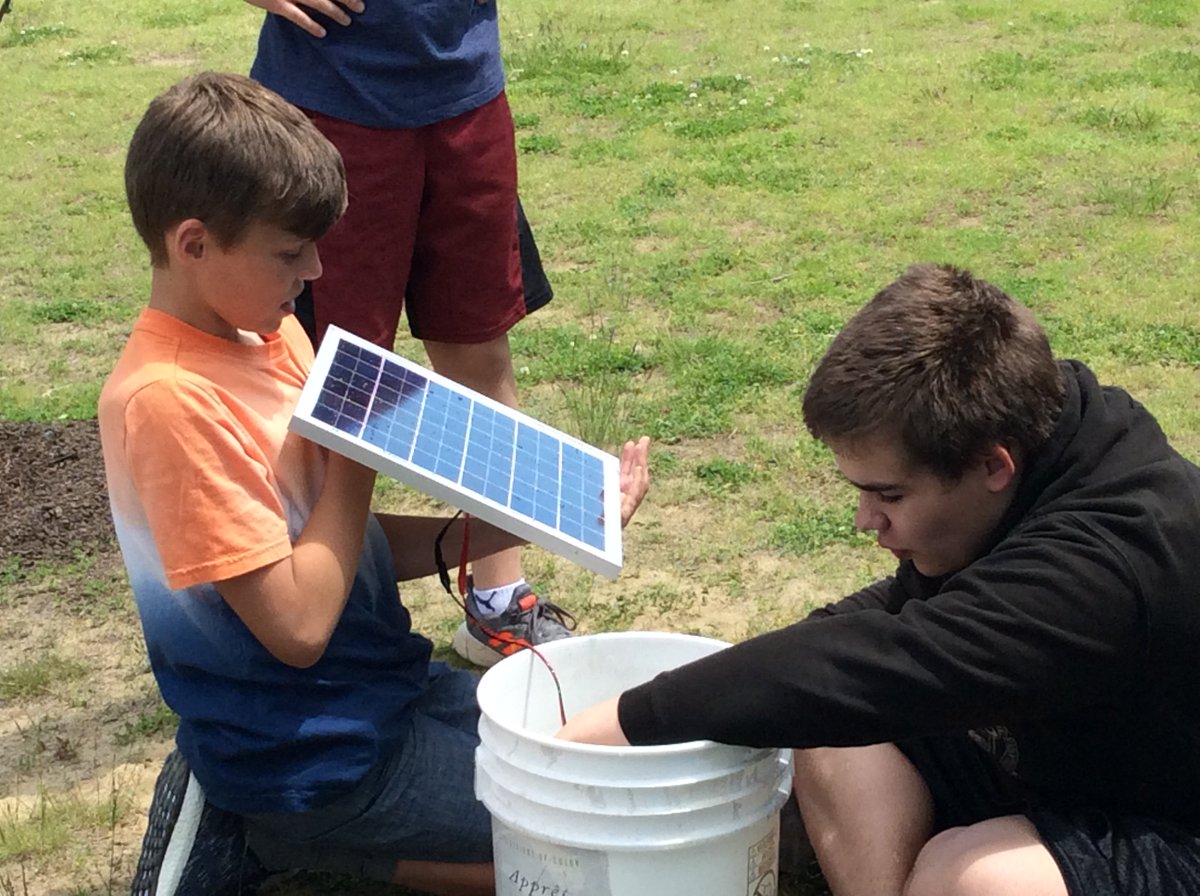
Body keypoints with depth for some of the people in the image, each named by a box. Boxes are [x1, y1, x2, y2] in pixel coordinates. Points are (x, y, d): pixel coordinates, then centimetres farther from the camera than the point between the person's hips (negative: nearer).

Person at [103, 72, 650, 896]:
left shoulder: (272, 335, 2)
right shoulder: (169, 401, -24)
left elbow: (354, 543, 6)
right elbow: (298, 624, -24)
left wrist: (504, 530, -5)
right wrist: (357, 452, -17)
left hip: (389, 683, 8)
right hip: (312, 757, -8)